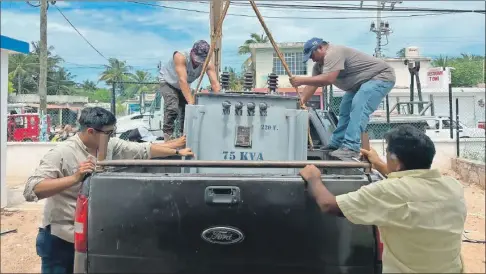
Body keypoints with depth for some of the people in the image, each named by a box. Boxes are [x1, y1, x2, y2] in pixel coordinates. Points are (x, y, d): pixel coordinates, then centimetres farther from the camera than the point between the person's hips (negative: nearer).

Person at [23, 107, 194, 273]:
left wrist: (177, 151, 5)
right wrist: (74, 178, -37)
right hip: (60, 240, -5)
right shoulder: (61, 154, -19)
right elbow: (31, 190, -27)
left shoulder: (110, 146, -1)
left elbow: (144, 150, 6)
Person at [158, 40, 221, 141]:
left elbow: (215, 83, -31)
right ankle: (168, 135, -12)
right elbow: (182, 81, -45)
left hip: (184, 85, 5)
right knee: (172, 108, -23)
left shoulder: (208, 64, -26)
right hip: (168, 81, -5)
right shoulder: (181, 57, -38)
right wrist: (191, 102, -52)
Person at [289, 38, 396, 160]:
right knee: (345, 109, 11)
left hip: (381, 76, -11)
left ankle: (351, 148, -32)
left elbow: (328, 79, -37)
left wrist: (301, 80, -32)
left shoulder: (333, 53, -26)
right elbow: (312, 85, 2)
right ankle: (336, 145, 18)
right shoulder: (320, 64, 6)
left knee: (359, 108, -27)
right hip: (361, 82, 11)